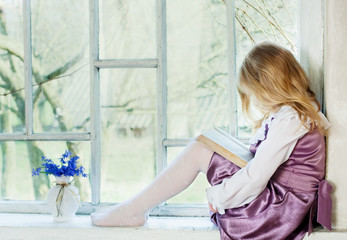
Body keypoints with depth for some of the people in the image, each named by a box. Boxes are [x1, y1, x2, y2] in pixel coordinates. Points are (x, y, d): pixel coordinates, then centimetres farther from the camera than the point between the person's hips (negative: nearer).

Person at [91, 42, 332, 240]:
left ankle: (133, 210, -1)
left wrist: (217, 195, -11)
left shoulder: (288, 121, -20)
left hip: (279, 212, -10)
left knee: (198, 152, -11)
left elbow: (256, 178, -24)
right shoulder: (299, 111, 12)